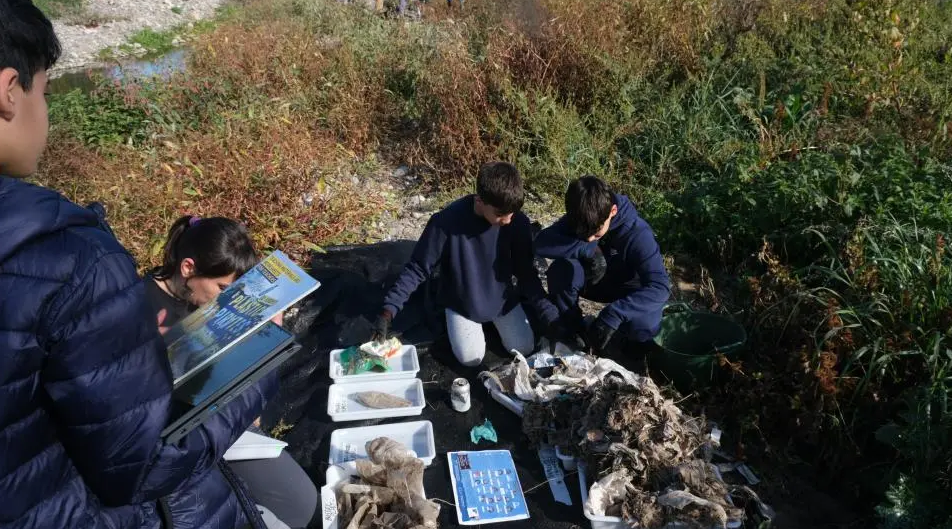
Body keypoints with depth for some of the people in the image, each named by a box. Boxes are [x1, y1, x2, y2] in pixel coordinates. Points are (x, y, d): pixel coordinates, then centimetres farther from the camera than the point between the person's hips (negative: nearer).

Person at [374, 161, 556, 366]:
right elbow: (418, 269, -20)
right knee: (471, 357, -13)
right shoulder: (447, 222, -30)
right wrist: (389, 309, -28)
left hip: (502, 297, 2)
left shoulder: (518, 222, -21)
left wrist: (548, 313, -16)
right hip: (461, 302, -2)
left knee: (524, 348, -5)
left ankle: (494, 319, 24)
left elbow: (526, 271, -8)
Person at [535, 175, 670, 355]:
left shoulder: (637, 233, -31)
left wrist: (613, 314, -49)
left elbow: (660, 286, -38)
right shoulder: (577, 220, -20)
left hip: (627, 288, -2)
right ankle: (573, 333, -10)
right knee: (560, 269, -32)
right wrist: (587, 249, -43)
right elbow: (541, 243, -31)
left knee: (643, 325, -36)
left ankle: (628, 341, 3)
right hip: (593, 280, 2)